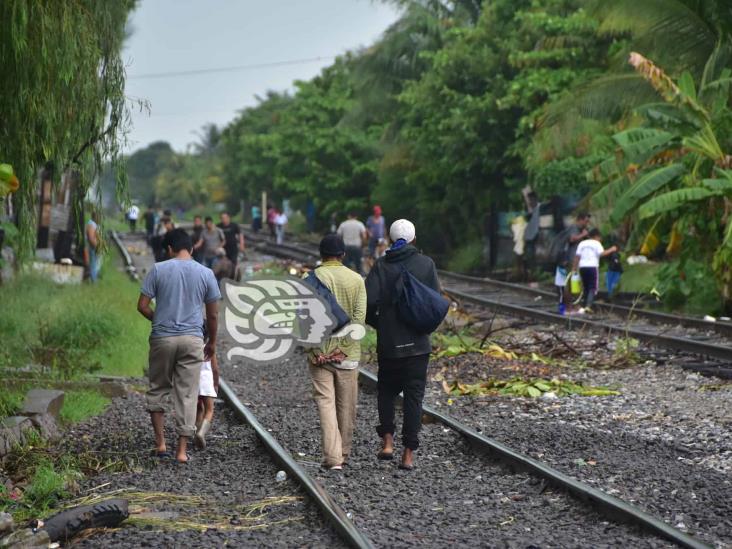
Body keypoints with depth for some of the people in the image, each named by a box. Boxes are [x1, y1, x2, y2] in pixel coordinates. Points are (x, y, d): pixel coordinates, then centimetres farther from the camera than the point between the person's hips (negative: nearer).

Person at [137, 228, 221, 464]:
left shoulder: (158, 270, -2)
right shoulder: (205, 273, 2)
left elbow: (142, 306, -2)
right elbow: (213, 315, 6)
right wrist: (212, 342, 19)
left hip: (162, 338, -1)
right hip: (192, 339, 1)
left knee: (157, 391, 15)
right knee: (187, 395, 4)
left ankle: (160, 443, 11)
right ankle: (182, 450, 3)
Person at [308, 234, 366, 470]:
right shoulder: (356, 280, 0)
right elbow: (359, 318, -8)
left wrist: (312, 347, -5)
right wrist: (343, 347, -8)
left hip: (320, 352, -1)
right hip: (348, 353, 1)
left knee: (325, 402, -2)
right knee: (346, 406, 13)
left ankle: (333, 457, -13)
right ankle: (343, 454, 25)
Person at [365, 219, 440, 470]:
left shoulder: (381, 265, -4)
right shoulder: (426, 264, -1)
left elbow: (368, 301, -13)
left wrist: (377, 323, 5)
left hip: (388, 343, 0)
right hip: (418, 343, 0)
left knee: (386, 390, 19)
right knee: (414, 395, 5)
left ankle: (387, 440, 6)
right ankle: (408, 453, 2)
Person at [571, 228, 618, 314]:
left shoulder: (582, 243, 15)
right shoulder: (596, 243, 1)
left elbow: (577, 256, 10)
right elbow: (602, 253, -15)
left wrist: (574, 268, 11)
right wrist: (611, 250, -3)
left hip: (582, 267, 5)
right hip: (592, 267, -5)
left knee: (585, 288, 15)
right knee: (592, 288, -4)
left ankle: (583, 307, 13)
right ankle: (588, 306, -20)